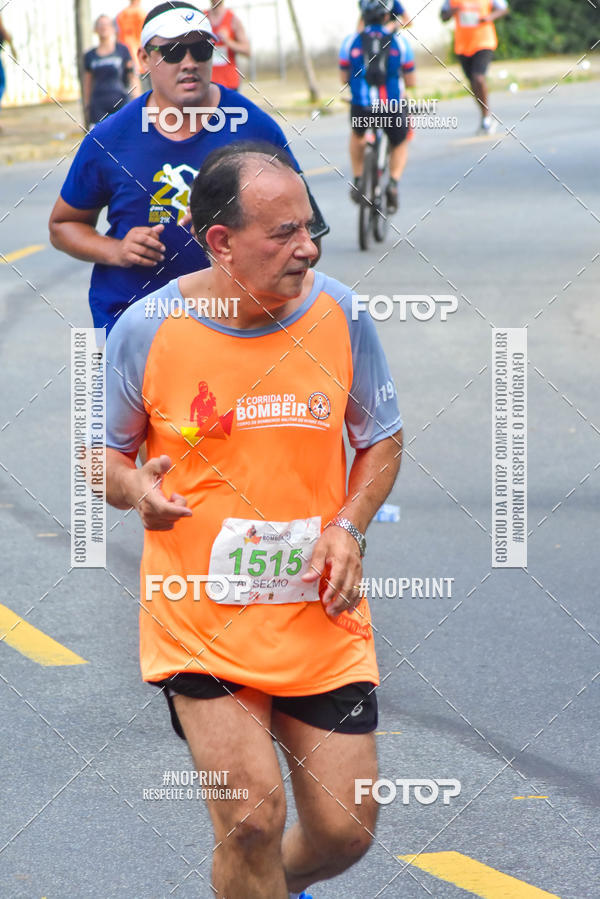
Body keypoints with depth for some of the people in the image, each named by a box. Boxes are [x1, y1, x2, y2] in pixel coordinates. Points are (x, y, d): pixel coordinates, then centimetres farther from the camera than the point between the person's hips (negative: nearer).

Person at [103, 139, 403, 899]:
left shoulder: (338, 314, -4)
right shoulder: (144, 331, -10)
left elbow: (382, 438, 11)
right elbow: (103, 451, 5)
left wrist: (349, 528, -6)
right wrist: (135, 488, -18)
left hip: (320, 621, 3)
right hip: (199, 624, -3)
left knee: (344, 831, 5)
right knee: (252, 815, -16)